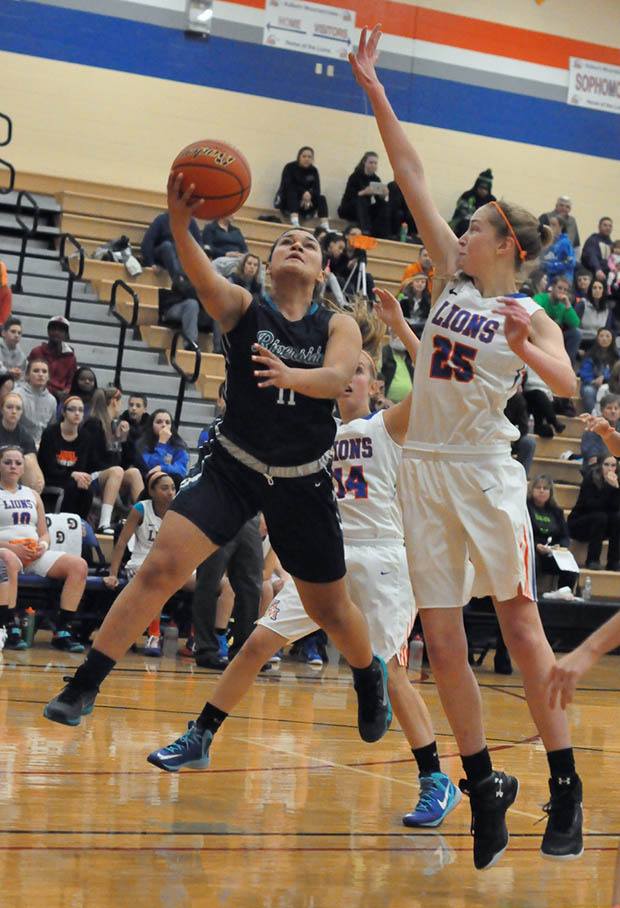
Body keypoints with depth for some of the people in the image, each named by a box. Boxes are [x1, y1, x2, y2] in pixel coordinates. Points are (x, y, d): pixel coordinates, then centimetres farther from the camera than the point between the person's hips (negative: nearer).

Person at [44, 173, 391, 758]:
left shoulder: (339, 327, -2)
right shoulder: (242, 309, -5)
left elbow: (338, 378, -23)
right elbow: (200, 275, -26)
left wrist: (291, 375, -45)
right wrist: (180, 225, -47)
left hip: (303, 482, 1)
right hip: (234, 468, -1)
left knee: (330, 609, 13)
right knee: (161, 566, -19)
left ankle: (370, 677, 46)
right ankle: (82, 688, -11)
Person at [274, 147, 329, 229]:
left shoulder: (313, 171, 0)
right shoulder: (290, 168, -10)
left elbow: (317, 189, -9)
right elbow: (288, 186, -22)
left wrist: (309, 194, -33)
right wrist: (303, 193, -35)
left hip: (305, 200, 4)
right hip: (287, 200, -4)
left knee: (321, 198, -19)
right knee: (292, 192, -34)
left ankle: (325, 227, -35)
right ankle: (295, 223, -54)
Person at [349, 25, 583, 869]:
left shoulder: (531, 315, -2)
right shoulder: (452, 277, 10)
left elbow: (566, 384, -19)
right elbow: (412, 176, 8)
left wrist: (525, 349, -38)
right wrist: (374, 90, 8)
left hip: (484, 473, -5)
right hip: (424, 467, 5)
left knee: (521, 626, -2)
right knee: (442, 643, 3)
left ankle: (565, 788, 5)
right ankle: (484, 786, 12)